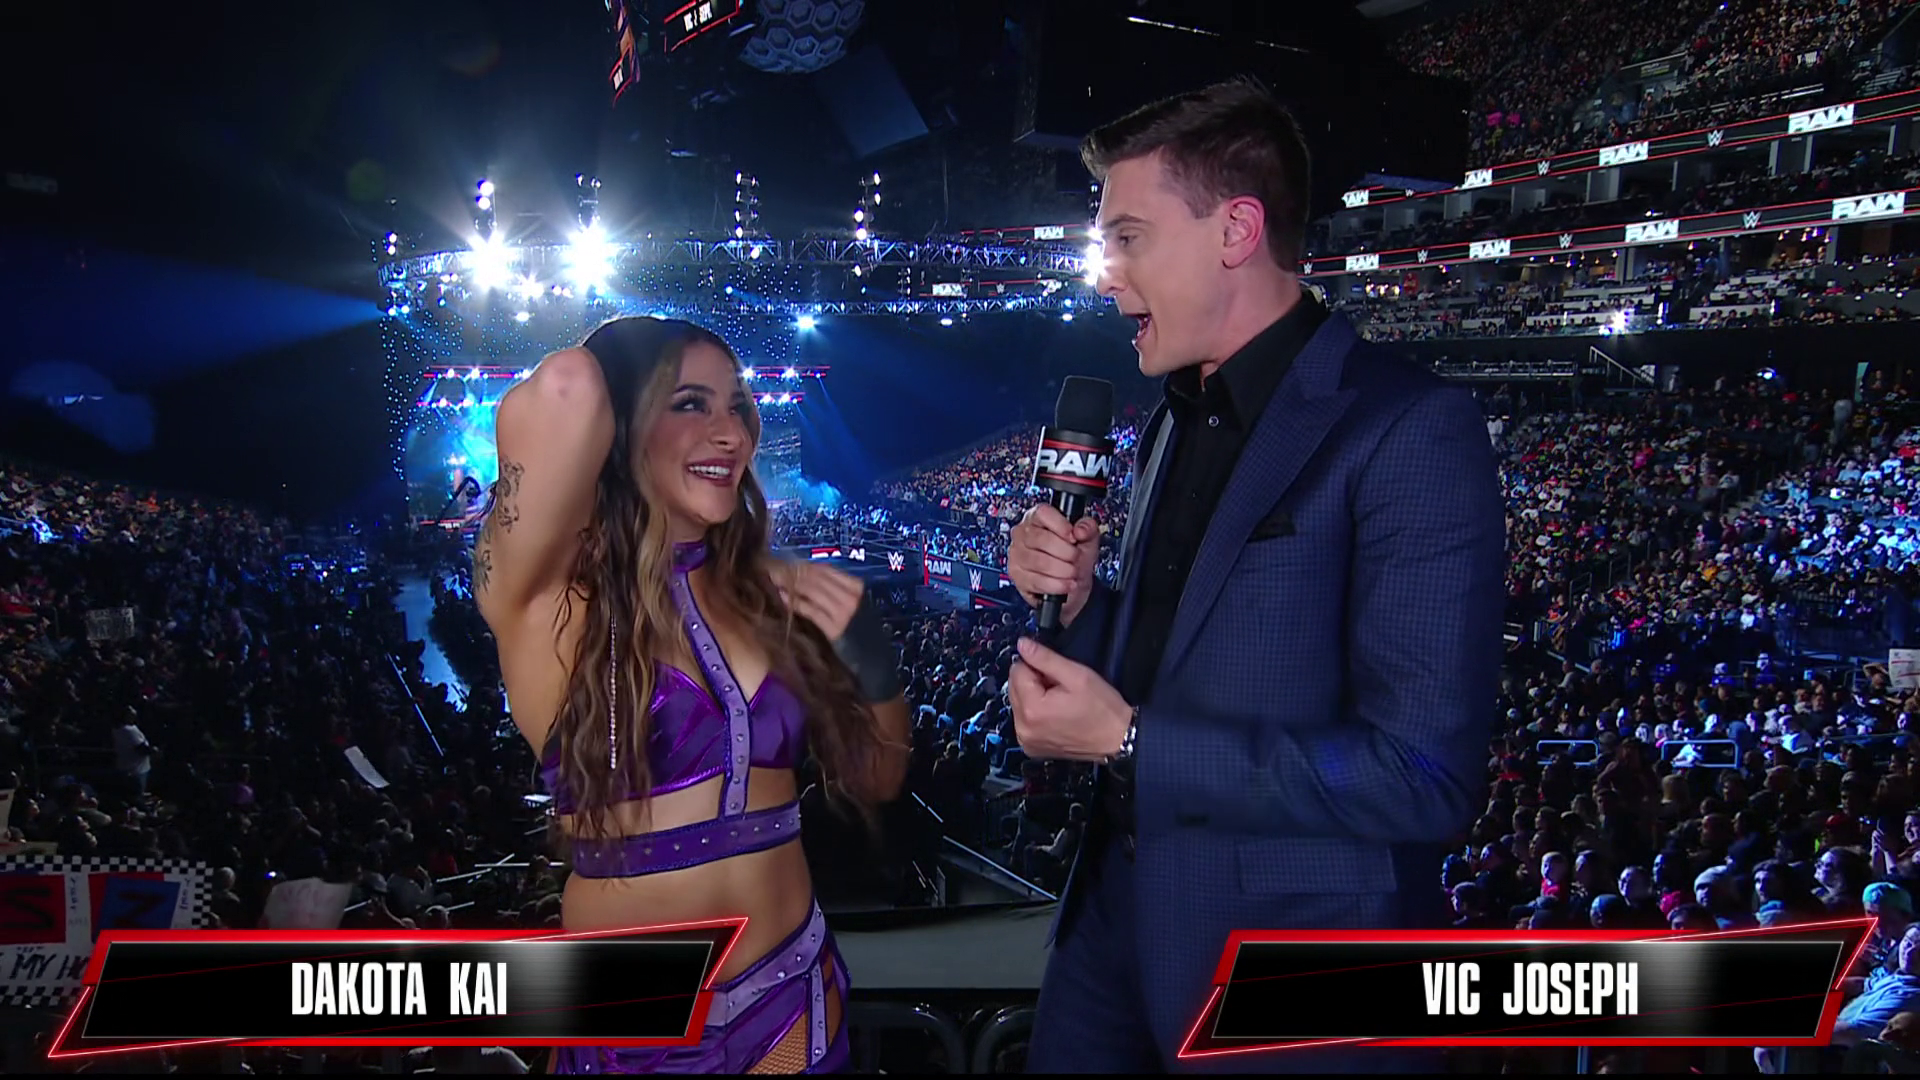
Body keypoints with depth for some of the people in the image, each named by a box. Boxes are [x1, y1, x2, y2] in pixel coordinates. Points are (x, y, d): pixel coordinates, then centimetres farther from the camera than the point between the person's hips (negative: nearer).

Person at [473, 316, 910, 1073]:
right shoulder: (549, 596, -15)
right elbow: (566, 386, -35)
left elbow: (874, 783, 10)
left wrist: (874, 661, -8)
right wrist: (577, 395, -12)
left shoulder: (768, 590, 2)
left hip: (792, 995, 4)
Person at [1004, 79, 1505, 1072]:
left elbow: (1426, 779, -24)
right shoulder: (1175, 421, 8)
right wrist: (1081, 603, -4)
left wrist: (1125, 741, -21)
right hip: (1121, 917, 7)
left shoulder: (1410, 430, -18)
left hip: (1293, 978, -7)